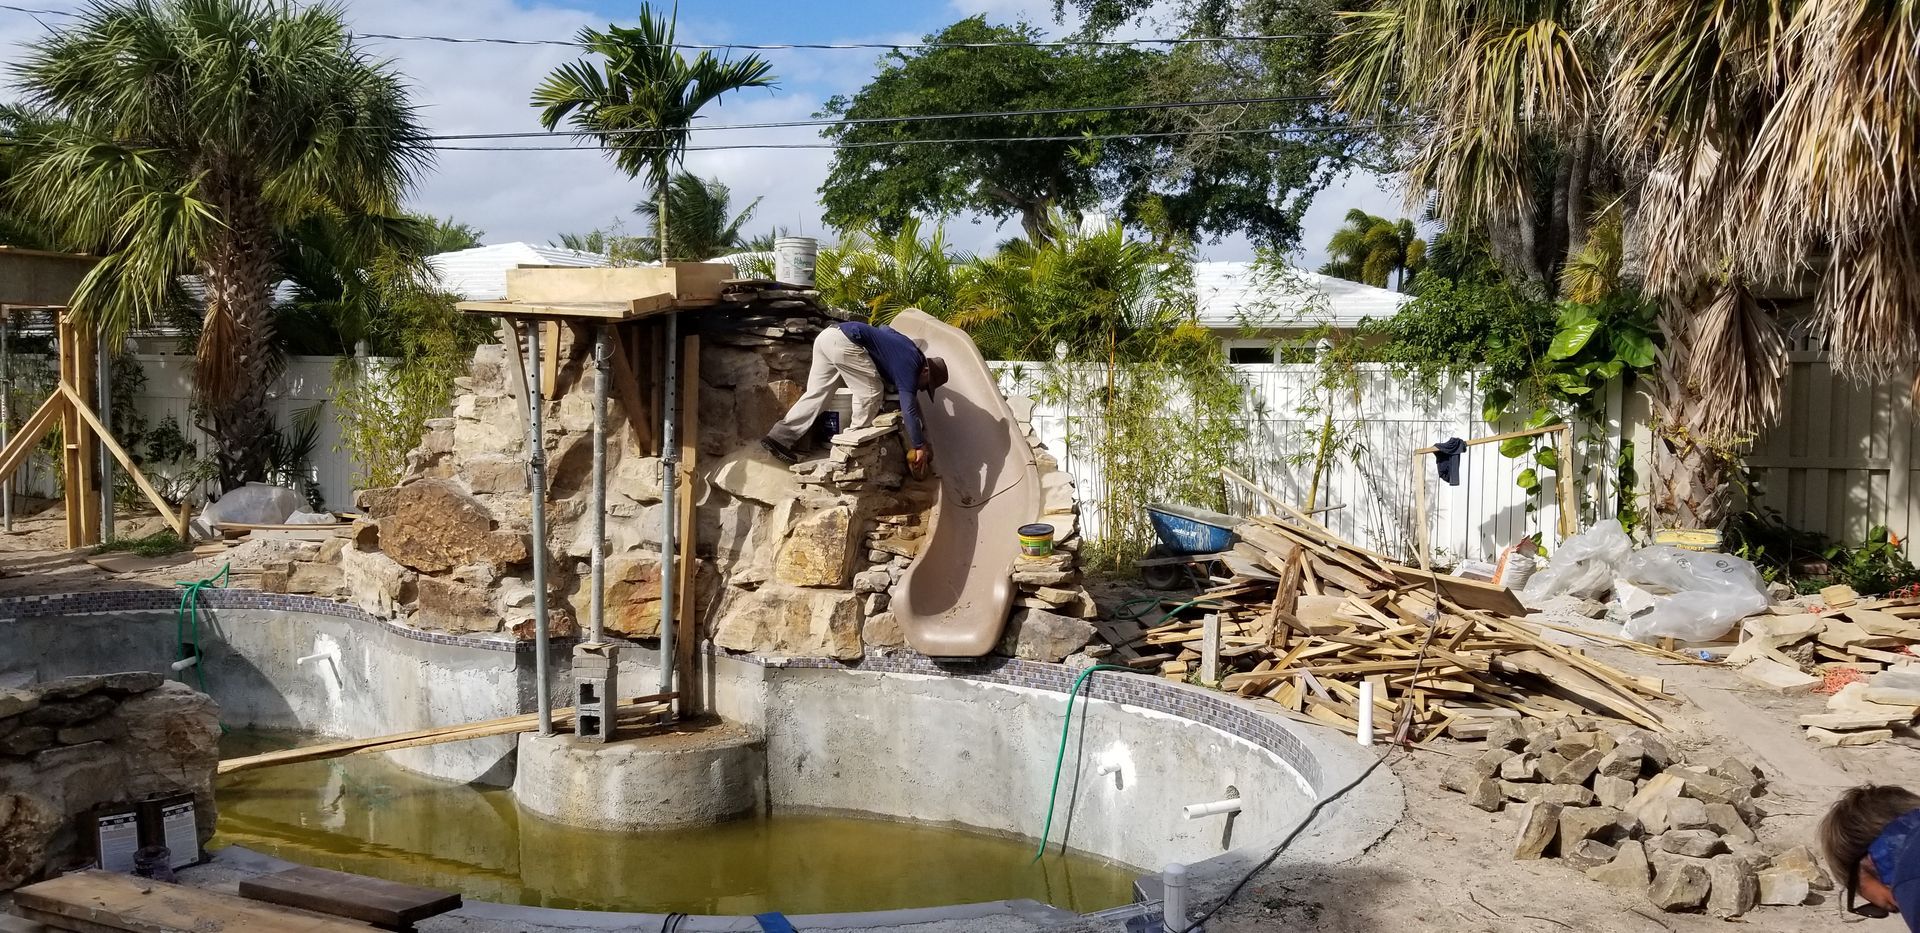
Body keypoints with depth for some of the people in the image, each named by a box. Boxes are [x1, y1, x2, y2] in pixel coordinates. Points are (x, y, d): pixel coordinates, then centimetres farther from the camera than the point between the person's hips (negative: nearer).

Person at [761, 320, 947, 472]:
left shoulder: (910, 350, 24)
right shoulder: (910, 366, -2)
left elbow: (884, 330, 42)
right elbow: (909, 409, -9)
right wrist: (920, 448, -5)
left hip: (828, 334, 9)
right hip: (844, 342, -9)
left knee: (816, 393, 10)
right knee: (871, 392, 0)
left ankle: (779, 437, 5)